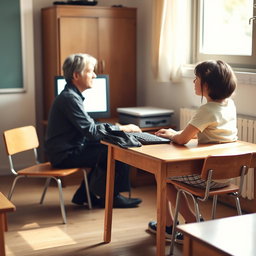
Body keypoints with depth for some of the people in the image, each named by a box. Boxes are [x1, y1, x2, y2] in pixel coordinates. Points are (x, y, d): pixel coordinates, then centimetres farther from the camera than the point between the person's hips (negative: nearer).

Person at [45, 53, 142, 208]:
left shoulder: (72, 95, 12)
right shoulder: (70, 98, -20)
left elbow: (89, 125, 14)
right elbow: (91, 132, -23)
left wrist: (117, 128, 2)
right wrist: (122, 129, -15)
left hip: (69, 150, 10)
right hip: (65, 155, -10)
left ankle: (85, 195, 17)